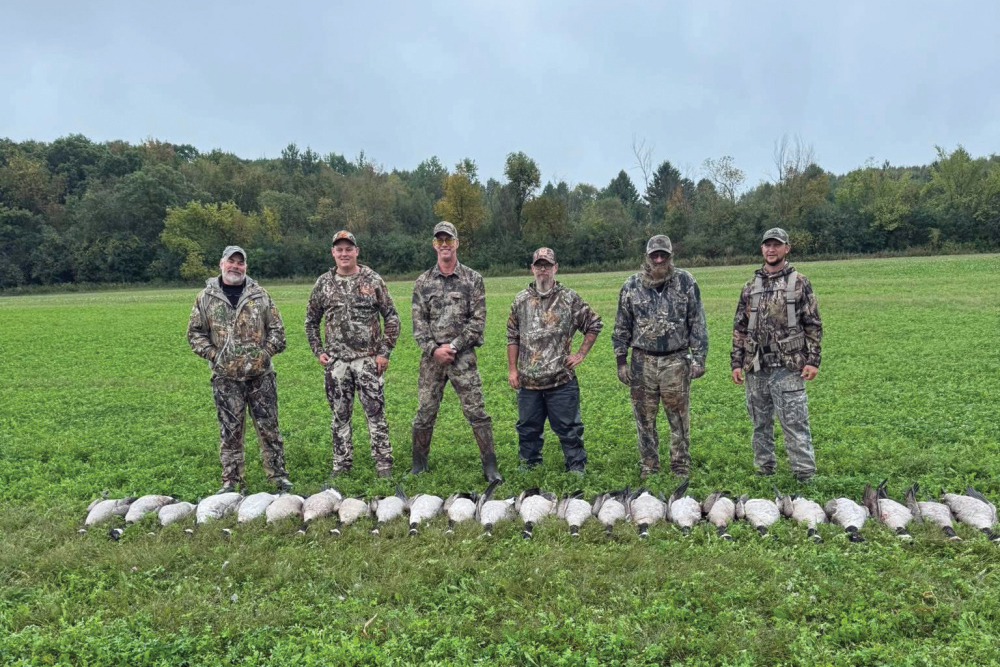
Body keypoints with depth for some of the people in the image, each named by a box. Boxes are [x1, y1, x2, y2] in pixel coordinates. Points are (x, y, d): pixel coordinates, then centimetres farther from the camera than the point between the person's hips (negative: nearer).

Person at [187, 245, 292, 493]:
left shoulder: (259, 294, 5)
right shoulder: (206, 297, 4)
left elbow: (276, 328, 7)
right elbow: (195, 333, 7)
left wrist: (267, 352, -5)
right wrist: (213, 354, -4)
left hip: (260, 373, 0)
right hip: (225, 376, 0)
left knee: (269, 426, 5)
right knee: (230, 430, 6)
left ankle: (278, 475, 15)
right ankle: (231, 480, 17)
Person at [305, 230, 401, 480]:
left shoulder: (373, 280, -1)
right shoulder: (323, 283, 6)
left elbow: (391, 318, 1)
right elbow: (311, 321, 15)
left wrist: (385, 351, -5)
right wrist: (318, 351, 6)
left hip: (368, 359, -2)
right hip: (335, 362, 2)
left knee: (375, 412, 0)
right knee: (340, 414, 10)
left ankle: (383, 462, 9)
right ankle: (341, 463, 21)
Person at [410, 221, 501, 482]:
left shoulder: (473, 279, 3)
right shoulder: (423, 282, 9)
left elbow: (478, 320, -2)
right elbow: (418, 322, 5)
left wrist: (454, 346, -11)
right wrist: (433, 349, -9)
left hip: (463, 356, -2)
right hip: (431, 357, 2)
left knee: (476, 412, -3)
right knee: (424, 413, 7)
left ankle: (490, 467, 4)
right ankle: (419, 465, 22)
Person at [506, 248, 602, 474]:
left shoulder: (570, 299, -1)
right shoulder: (521, 300, 7)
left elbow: (594, 325, 7)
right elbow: (512, 337, 12)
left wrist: (581, 354, 2)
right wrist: (512, 369, 7)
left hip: (561, 381, -3)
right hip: (528, 381, 3)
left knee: (568, 428, 4)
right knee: (528, 428, 13)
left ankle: (576, 468, 16)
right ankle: (529, 467, 28)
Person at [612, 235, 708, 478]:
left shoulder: (686, 282, 0)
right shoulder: (631, 285, 3)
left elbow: (698, 323, 2)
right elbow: (621, 327, 8)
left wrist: (699, 357, -2)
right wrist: (621, 361, 5)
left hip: (676, 361, -1)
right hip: (642, 361, 1)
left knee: (680, 418, 4)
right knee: (644, 419, 8)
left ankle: (681, 467, 17)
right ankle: (648, 467, 21)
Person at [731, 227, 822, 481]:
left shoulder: (799, 283, 1)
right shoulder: (751, 286, 11)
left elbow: (813, 325, 0)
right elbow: (740, 327, 12)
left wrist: (812, 360, -7)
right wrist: (736, 362, 7)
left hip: (788, 367, -4)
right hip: (756, 367, 4)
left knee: (795, 422, -4)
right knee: (760, 422, 12)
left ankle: (805, 474, 4)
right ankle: (764, 470, 25)